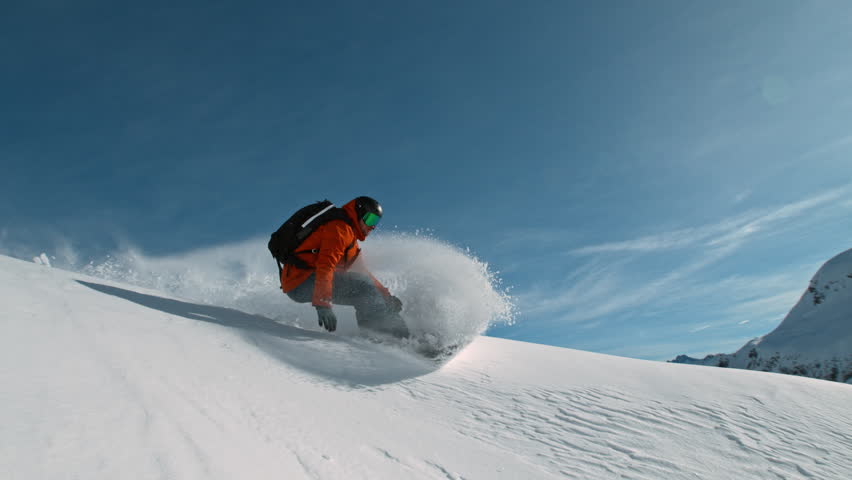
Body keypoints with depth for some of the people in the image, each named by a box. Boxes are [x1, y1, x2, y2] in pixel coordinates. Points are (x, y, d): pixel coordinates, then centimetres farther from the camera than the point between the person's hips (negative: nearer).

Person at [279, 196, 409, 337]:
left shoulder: (351, 241, 24)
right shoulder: (340, 228, -9)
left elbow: (363, 273, 27)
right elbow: (325, 265, -23)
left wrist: (386, 296, 19)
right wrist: (323, 304, -32)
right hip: (302, 280, -10)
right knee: (363, 287, -19)